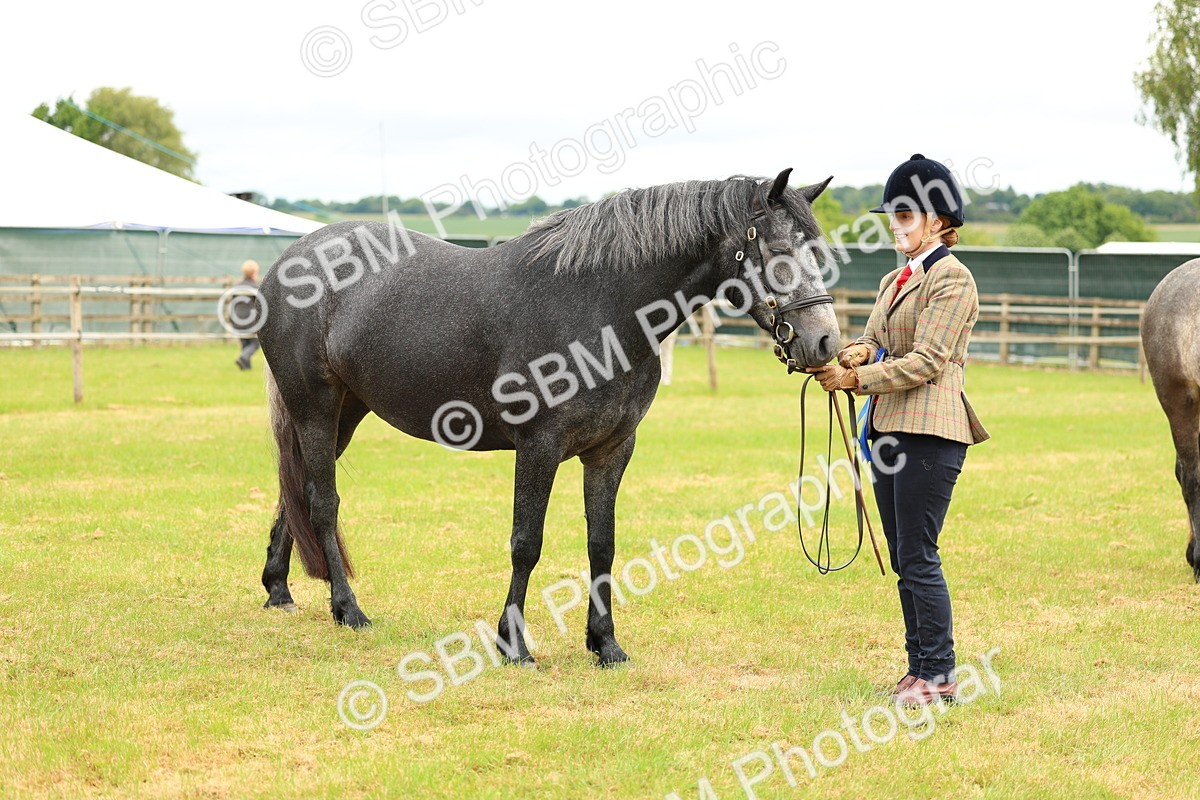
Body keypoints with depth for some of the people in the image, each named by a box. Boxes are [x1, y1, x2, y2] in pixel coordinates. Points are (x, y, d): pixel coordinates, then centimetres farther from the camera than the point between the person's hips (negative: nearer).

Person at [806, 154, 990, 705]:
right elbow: (874, 340, 16)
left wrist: (854, 379, -17)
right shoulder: (894, 280, 19)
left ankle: (938, 674, 0)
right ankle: (920, 666, 19)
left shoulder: (952, 279, -9)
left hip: (929, 432, -9)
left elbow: (924, 362, -16)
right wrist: (858, 352, -7)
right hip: (888, 427, 9)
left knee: (917, 559, -8)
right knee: (904, 560, 11)